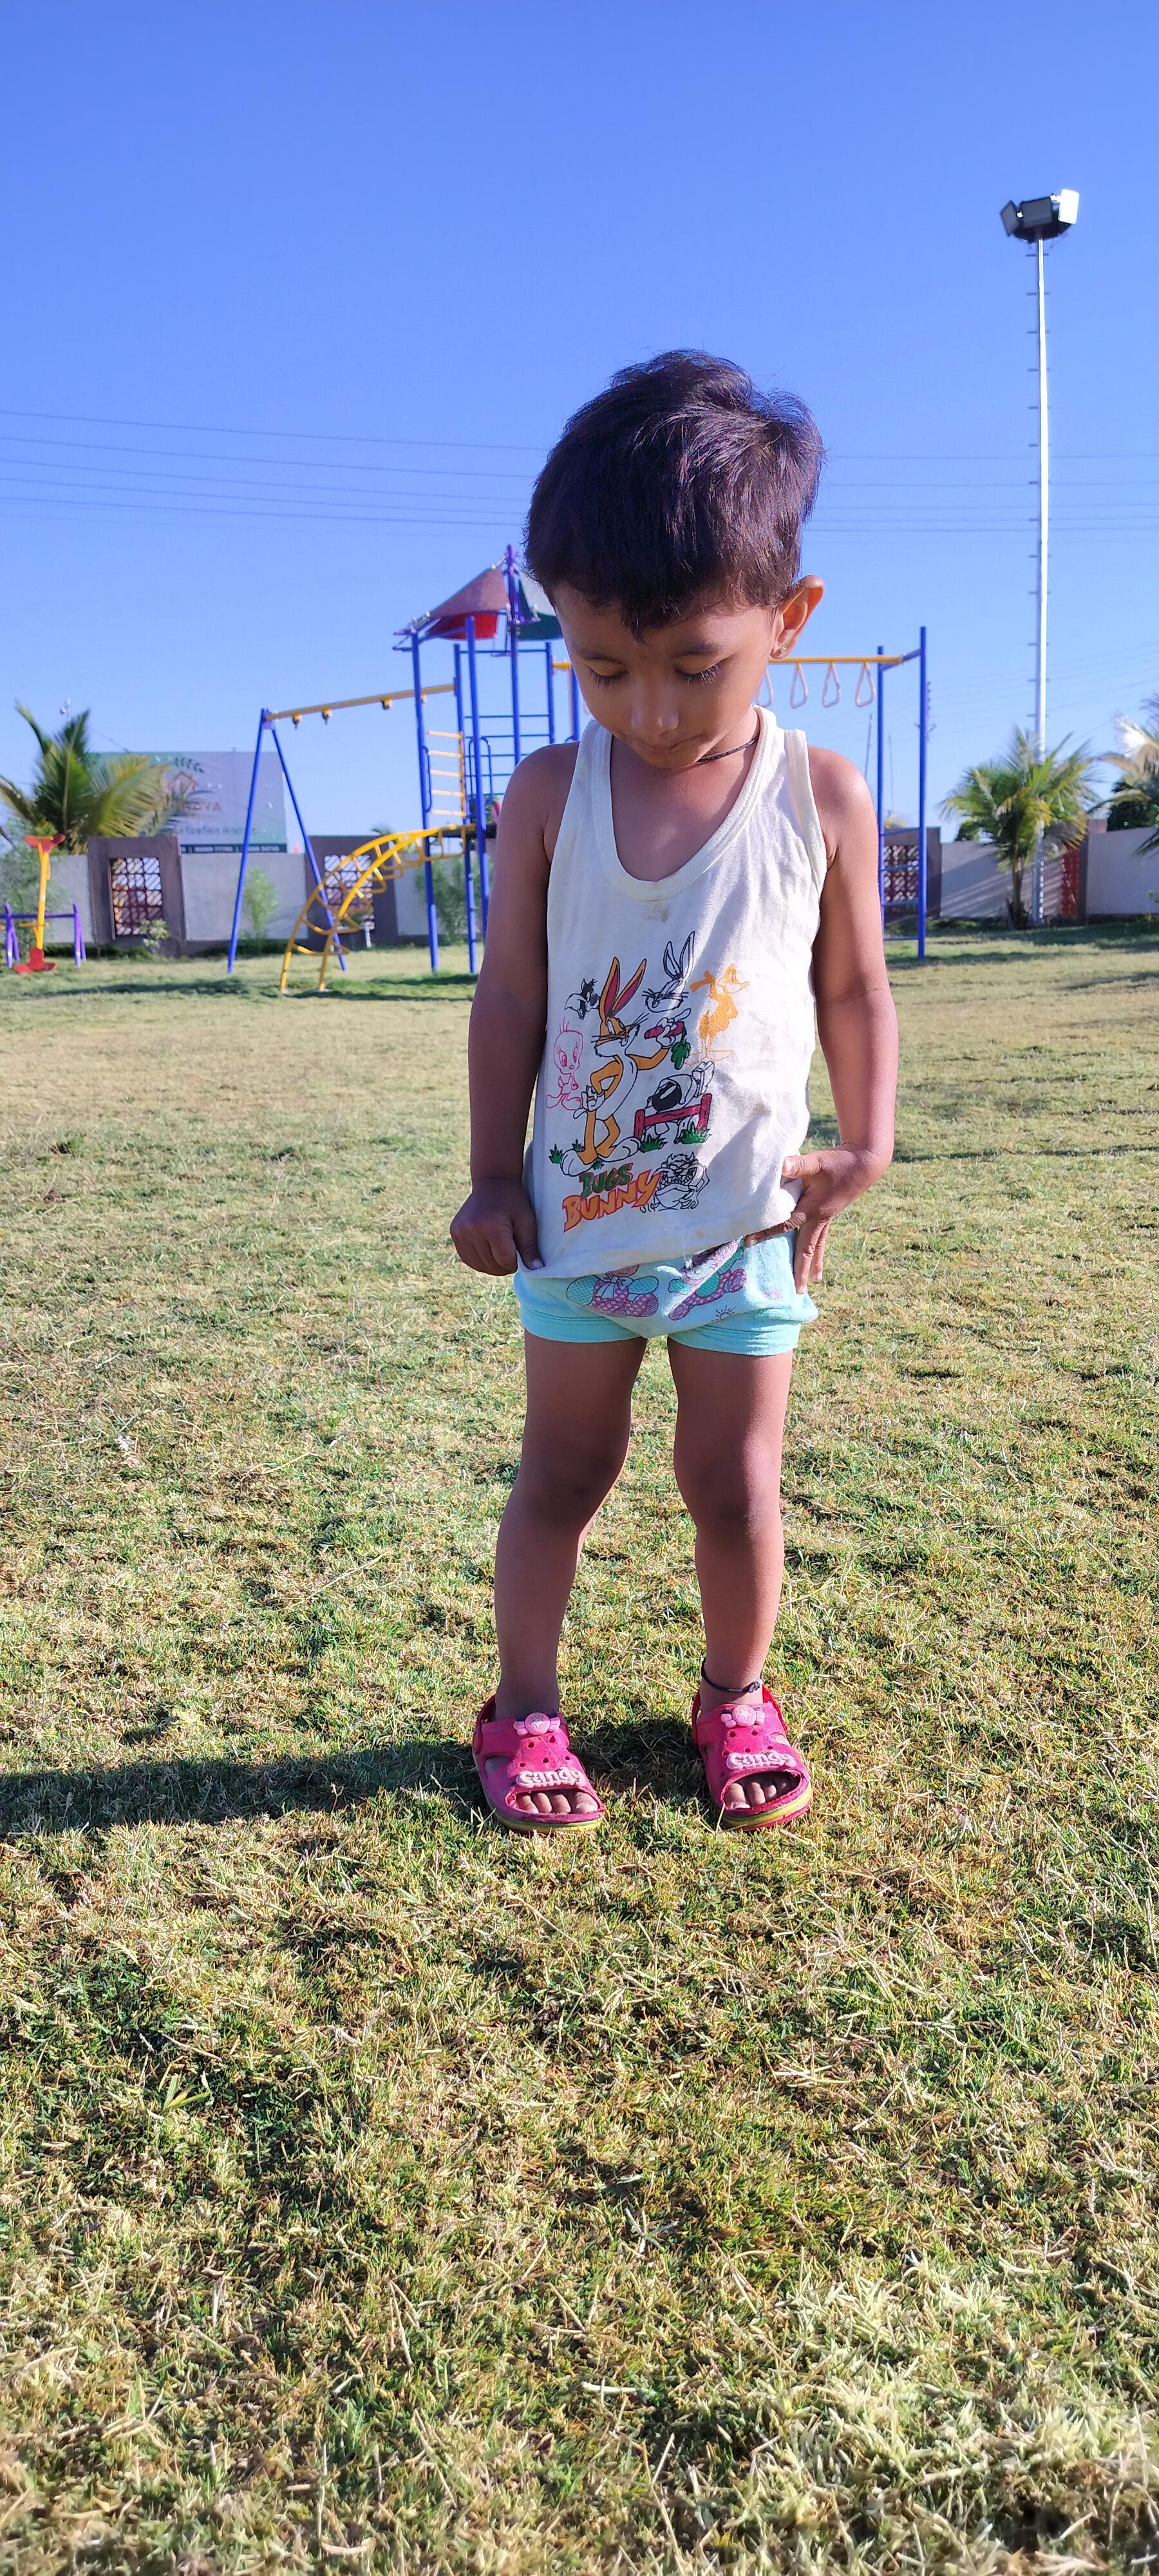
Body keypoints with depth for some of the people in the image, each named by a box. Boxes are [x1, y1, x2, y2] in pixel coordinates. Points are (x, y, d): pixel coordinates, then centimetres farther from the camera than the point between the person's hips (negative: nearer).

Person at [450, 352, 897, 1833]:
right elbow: (511, 998, -1)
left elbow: (856, 993, 3)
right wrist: (493, 1175, 0)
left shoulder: (824, 800, -7)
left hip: (748, 1223, 0)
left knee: (734, 1481, 10)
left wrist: (862, 1152, -6)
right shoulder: (548, 796, -6)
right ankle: (525, 1707, 29)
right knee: (562, 1471, 12)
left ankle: (735, 1698, 33)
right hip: (576, 1215, 1)